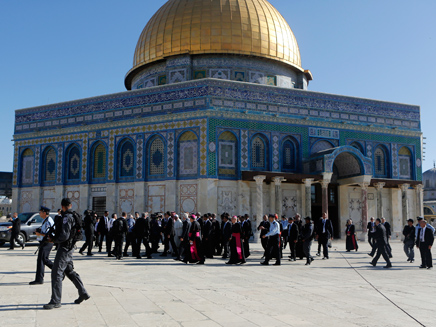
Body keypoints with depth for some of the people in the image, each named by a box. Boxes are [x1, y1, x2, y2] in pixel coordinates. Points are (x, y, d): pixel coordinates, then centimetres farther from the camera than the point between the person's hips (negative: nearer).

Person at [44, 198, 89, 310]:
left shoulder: (67, 217, -18)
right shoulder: (73, 216, 12)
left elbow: (64, 236, -24)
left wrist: (54, 240, -9)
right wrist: (54, 237, 12)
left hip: (65, 248, -10)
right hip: (69, 247, 10)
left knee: (56, 273, -7)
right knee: (69, 271, 19)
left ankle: (55, 301, -3)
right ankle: (83, 293, 24)